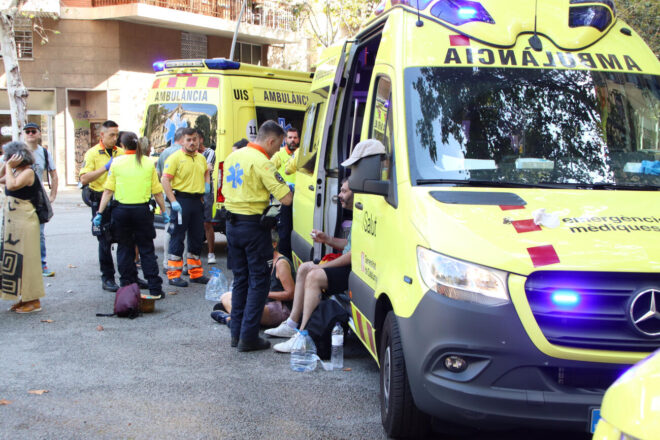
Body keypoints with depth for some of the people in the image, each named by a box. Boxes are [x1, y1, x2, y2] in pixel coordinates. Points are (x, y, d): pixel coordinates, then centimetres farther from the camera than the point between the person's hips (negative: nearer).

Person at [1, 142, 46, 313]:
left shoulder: (28, 172, -13)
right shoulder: (16, 171, 12)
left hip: (24, 221, -9)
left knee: (25, 258, -3)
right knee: (15, 259, 12)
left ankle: (33, 300, 4)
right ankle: (24, 298, 20)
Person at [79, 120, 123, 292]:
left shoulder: (121, 152, 9)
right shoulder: (92, 153, -3)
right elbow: (84, 179, -13)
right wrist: (105, 168, -19)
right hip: (101, 201, -4)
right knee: (105, 241, 2)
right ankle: (107, 278, 9)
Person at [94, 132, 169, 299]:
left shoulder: (116, 163, -1)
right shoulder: (148, 163, 0)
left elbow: (108, 191, -2)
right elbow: (157, 191, 2)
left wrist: (100, 212, 3)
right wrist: (164, 211, 12)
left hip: (122, 210, 0)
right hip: (142, 210, 0)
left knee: (124, 249, 11)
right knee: (147, 249, 6)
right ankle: (155, 289, 4)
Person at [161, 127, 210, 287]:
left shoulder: (201, 158, 14)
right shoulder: (175, 157, -8)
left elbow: (206, 171, 36)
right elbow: (165, 180, -14)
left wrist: (207, 183, 16)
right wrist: (173, 201, -19)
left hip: (197, 200, 7)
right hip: (181, 200, -7)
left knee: (197, 238, 12)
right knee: (177, 237, -3)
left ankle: (196, 273, 23)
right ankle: (174, 275, 1)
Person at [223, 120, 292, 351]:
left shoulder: (233, 156, 9)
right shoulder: (262, 162, -16)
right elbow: (286, 198, -20)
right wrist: (287, 187, 2)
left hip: (232, 223, 8)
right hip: (253, 226, -8)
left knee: (240, 278, 16)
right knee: (258, 280, 1)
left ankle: (236, 333, 19)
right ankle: (249, 337, 0)